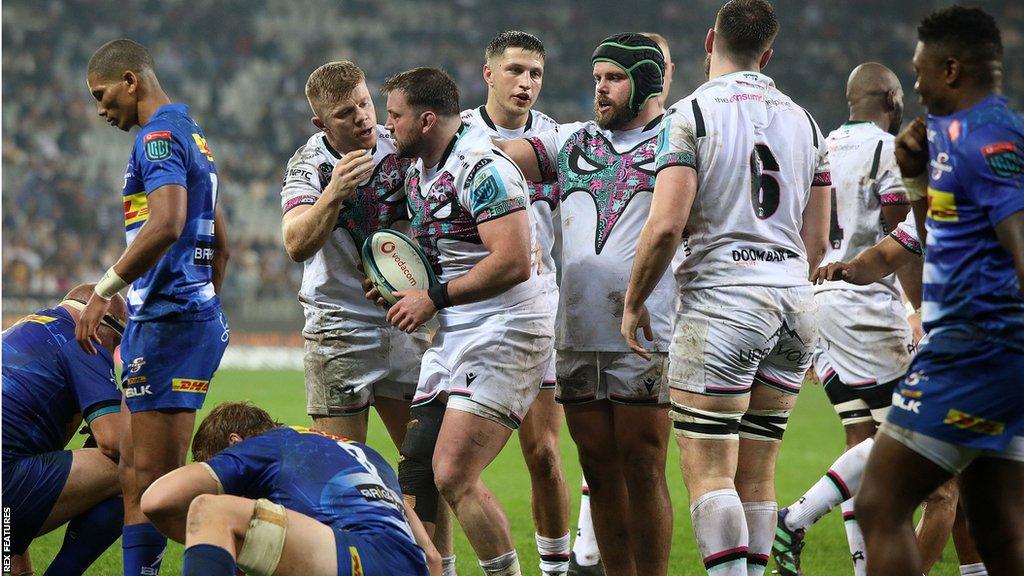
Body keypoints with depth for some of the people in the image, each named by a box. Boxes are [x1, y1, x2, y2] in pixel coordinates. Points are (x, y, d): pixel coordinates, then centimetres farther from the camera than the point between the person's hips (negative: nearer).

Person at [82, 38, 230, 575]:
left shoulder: (160, 136, -10)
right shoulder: (191, 135, 22)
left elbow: (167, 223, -27)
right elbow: (220, 245, 27)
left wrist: (105, 289, -24)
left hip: (168, 320, -11)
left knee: (153, 477, -12)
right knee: (134, 475, 11)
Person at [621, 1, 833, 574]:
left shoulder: (693, 113, -6)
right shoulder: (803, 122, 13)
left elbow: (666, 226, -15)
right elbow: (817, 241, 15)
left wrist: (634, 303, -2)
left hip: (720, 303, -6)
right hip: (794, 305, 6)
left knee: (709, 473, -6)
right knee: (757, 474, 11)